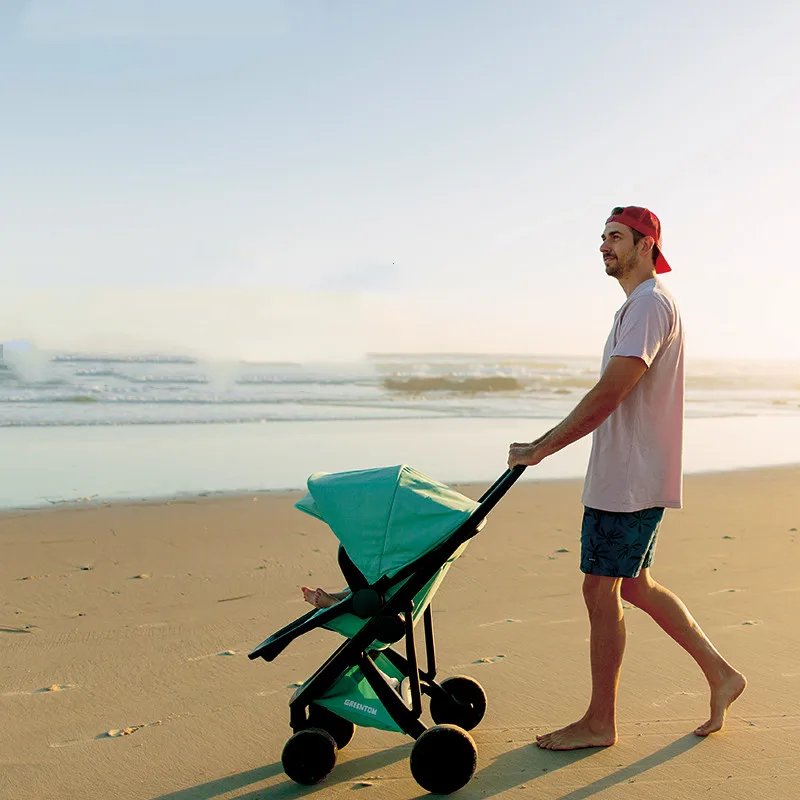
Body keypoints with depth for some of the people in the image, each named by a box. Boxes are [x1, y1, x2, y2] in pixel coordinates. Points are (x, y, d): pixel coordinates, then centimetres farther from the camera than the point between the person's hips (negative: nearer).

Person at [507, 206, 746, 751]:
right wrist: (551, 444, 20)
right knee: (634, 586, 16)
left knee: (601, 591, -3)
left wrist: (542, 447, -20)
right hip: (625, 477, 10)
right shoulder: (642, 305, 19)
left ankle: (599, 723, 9)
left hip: (629, 480, -10)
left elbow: (609, 393, -24)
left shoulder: (649, 303, -15)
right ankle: (721, 675, 26)